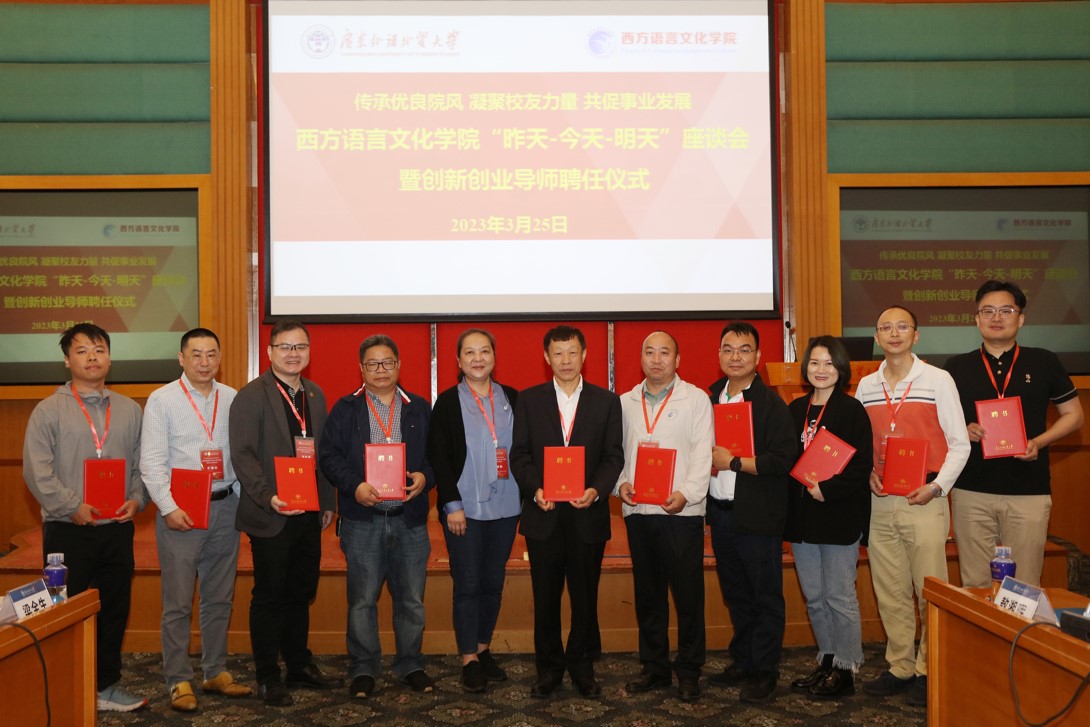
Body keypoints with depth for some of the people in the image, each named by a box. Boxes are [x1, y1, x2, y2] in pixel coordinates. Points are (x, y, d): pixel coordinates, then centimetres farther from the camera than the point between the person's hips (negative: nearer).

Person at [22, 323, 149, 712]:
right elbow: (37, 471, -8)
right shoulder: (48, 410, -1)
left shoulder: (130, 410, 10)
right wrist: (72, 507, -14)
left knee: (114, 610, 11)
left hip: (118, 529, 4)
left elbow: (143, 463, 11)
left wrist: (136, 499, -5)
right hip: (68, 530, -3)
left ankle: (107, 685, 25)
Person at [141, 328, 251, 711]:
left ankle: (216, 672, 25)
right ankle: (179, 681, 14)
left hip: (224, 506, 4)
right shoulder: (162, 400, -3)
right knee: (178, 602, 2)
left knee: (220, 597, 12)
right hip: (180, 510, -3)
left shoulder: (233, 399, 6)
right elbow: (151, 461, -6)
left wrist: (245, 500, 2)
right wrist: (169, 508, -13)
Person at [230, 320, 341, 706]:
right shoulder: (252, 395, -8)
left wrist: (327, 502, 12)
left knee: (301, 593, 16)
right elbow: (242, 454, -15)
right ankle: (268, 678, 16)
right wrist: (269, 497, -26)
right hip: (272, 515, -6)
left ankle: (299, 666, 29)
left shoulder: (315, 394, 12)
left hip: (309, 514, 6)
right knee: (269, 597, 4)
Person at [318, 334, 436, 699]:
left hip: (410, 518, 2)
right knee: (362, 599, 4)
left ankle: (410, 665, 23)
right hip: (363, 519, -1)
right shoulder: (345, 409, 5)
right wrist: (354, 486, -15)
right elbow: (329, 455, 0)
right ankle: (363, 669, 17)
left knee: (411, 598, 9)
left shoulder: (419, 408, 11)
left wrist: (425, 477, -10)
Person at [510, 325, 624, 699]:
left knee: (585, 595, 9)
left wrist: (596, 490, -15)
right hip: (543, 514, 0)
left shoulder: (607, 401, 5)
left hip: (588, 514, 0)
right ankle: (549, 667, 23)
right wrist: (535, 489, -13)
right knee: (545, 597, 8)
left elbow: (614, 455, 2)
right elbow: (520, 454, 3)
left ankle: (582, 666, 25)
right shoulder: (528, 400, 5)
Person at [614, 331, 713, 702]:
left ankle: (689, 672, 14)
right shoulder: (626, 402, 13)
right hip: (638, 510, 4)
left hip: (681, 510, -3)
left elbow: (703, 454, -5)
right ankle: (654, 666, 23)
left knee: (688, 593, 0)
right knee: (647, 592, 11)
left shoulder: (696, 399, 1)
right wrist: (621, 483, -6)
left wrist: (686, 493, -17)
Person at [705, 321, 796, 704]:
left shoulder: (771, 403, -10)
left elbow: (782, 460, -18)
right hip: (720, 514, 6)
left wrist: (731, 462, -16)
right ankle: (742, 662, 31)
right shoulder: (709, 399, 9)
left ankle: (765, 672, 17)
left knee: (766, 596, 5)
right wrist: (706, 460, -1)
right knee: (735, 594, 17)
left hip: (758, 516, -6)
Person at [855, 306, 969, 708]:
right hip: (880, 502, 4)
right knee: (890, 592, 10)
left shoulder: (938, 380, -2)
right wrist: (867, 474, -2)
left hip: (924, 501, -4)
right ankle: (900, 667, 22)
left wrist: (936, 486, -13)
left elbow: (959, 444, -1)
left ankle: (929, 671, 13)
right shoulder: (866, 386, 9)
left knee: (930, 591, 0)